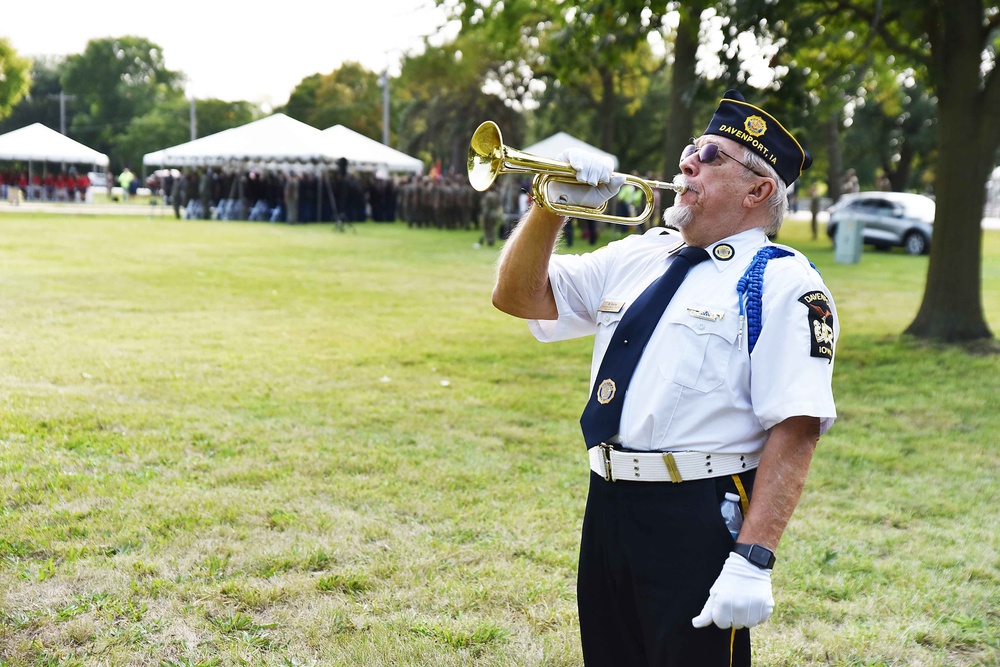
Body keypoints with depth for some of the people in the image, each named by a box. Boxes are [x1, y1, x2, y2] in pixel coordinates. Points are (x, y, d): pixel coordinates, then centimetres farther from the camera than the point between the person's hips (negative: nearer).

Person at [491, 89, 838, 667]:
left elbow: (795, 433, -18)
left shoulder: (782, 284, -9)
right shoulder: (637, 257, 13)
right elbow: (517, 295, 16)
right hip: (608, 510, 7)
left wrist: (753, 559, -24)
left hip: (701, 525, -7)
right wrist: (553, 207, 0)